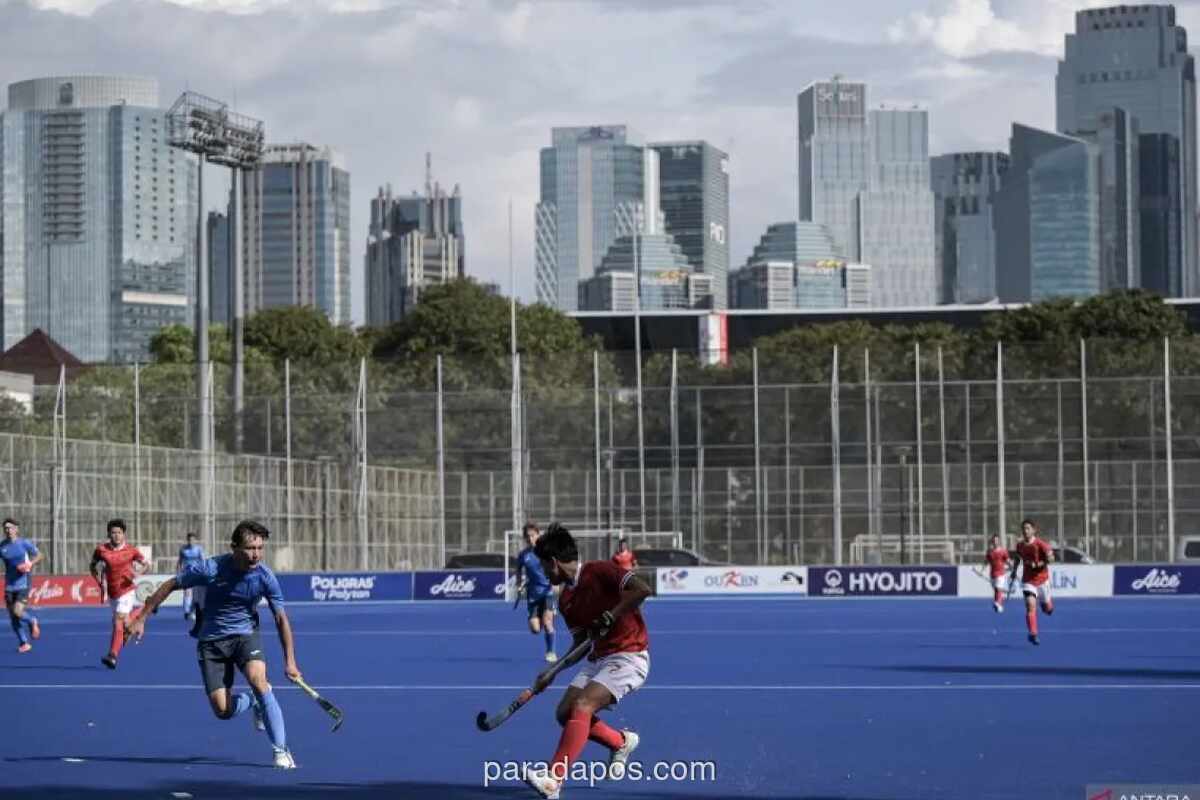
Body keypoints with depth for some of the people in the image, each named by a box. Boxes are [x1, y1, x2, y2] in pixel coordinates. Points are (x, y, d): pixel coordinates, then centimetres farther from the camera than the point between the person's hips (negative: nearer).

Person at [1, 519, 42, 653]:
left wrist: (31, 563, -13)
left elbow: (40, 556, 4)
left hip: (23, 583, -3)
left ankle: (32, 622, 13)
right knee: (12, 618, 4)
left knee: (18, 612, -20)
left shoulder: (24, 543, -5)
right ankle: (24, 643, 21)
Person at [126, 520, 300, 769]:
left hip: (245, 634, 0)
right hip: (212, 641, 0)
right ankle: (253, 702, 30)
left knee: (257, 678, -32)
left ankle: (280, 750, -20)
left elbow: (281, 619, -8)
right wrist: (141, 619, -3)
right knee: (223, 710, -9)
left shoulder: (265, 577, -16)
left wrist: (290, 661, -14)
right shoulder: (209, 569, -20)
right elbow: (169, 585, -5)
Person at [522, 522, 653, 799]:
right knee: (565, 712, 4)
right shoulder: (566, 600, 12)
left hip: (628, 655, -9)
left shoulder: (600, 572, -12)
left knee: (582, 707, -24)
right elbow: (581, 644, 16)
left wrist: (610, 616, -22)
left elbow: (642, 589, -24)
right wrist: (553, 672, 6)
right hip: (598, 659, 9)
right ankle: (621, 742, 26)